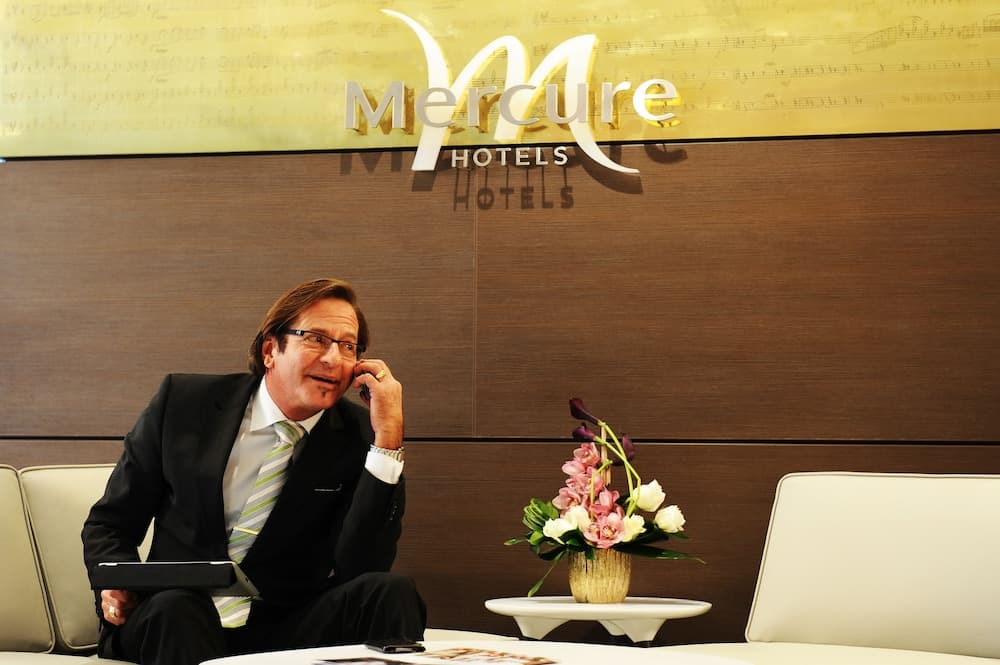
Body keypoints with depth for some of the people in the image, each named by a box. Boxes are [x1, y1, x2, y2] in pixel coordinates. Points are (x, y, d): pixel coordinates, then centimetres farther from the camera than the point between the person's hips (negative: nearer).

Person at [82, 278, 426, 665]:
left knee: (392, 594, -26)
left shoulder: (358, 439, 0)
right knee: (174, 607, -34)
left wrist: (388, 440, -17)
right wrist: (116, 584, -13)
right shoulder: (184, 402, 1)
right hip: (176, 619, 0)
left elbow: (360, 571, -13)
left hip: (290, 630, 0)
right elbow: (110, 521, 10)